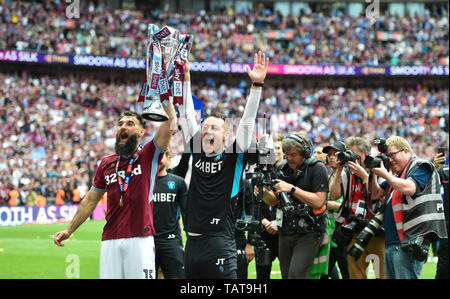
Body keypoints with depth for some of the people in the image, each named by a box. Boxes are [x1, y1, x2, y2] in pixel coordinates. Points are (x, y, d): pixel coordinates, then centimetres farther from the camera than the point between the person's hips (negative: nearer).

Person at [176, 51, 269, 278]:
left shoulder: (234, 158, 1)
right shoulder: (196, 153, 11)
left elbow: (247, 121, -5)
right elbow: (187, 115, 13)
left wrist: (257, 85, -13)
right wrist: (184, 79, 10)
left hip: (221, 242, -5)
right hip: (193, 241, 5)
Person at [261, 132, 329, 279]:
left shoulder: (317, 168, -9)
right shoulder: (284, 169, 9)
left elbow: (318, 202, -17)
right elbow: (273, 201, 11)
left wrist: (292, 189, -22)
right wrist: (264, 193, -12)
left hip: (308, 233, -6)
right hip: (285, 232, 6)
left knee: (296, 275, -18)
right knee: (286, 275, 10)